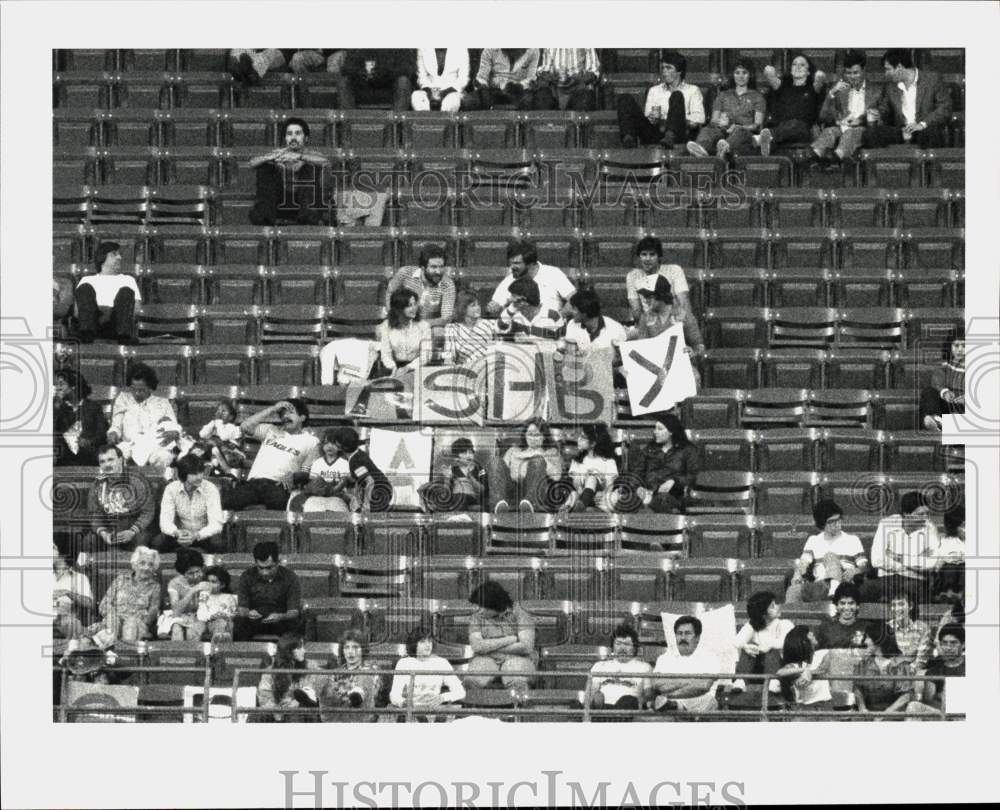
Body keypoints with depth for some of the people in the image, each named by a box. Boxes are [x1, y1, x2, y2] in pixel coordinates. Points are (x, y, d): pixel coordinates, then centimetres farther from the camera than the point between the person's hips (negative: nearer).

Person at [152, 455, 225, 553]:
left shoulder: (210, 489, -16)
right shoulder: (171, 489, -11)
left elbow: (216, 524, -23)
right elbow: (165, 522, -15)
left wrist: (196, 535, -43)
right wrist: (177, 533, -40)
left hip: (204, 536, -1)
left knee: (217, 543, -36)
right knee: (157, 542, -28)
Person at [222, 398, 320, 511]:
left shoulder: (311, 441, 17)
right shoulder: (271, 430, 27)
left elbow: (307, 472, 10)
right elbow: (245, 427, 13)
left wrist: (291, 477, -12)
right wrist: (272, 409, 12)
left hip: (277, 485, -3)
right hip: (252, 483, 3)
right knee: (225, 501, -26)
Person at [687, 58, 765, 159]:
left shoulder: (757, 97, 22)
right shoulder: (723, 96, 30)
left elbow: (758, 125, 7)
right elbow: (713, 121, 18)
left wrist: (740, 127, -14)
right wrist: (719, 123, -8)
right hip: (724, 133, 2)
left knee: (739, 132, -40)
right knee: (707, 130, -34)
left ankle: (725, 148, -75)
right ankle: (701, 149, -70)